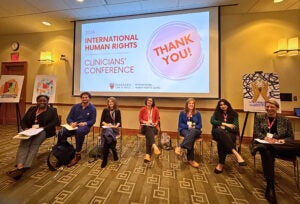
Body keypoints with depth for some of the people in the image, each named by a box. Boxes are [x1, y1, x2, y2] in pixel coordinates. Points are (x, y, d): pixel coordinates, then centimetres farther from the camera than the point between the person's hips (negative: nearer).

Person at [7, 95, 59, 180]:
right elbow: (23, 120, 16)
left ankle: (25, 167, -40)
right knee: (23, 143, -26)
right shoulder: (32, 109, 19)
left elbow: (55, 122, -7)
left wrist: (43, 128, -19)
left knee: (34, 145, -30)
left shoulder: (52, 110, 5)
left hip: (44, 131, -4)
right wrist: (25, 128, -5)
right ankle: (19, 166, -42)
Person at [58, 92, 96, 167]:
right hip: (73, 126, 4)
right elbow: (68, 118, 8)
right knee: (61, 132, -26)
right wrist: (71, 123, -14)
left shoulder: (92, 108, 1)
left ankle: (77, 155, -27)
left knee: (79, 132, -39)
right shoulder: (75, 106, 13)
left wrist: (85, 123, -23)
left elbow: (92, 121, -4)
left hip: (84, 126, -4)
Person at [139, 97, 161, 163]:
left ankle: (147, 154, -40)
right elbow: (140, 119, 5)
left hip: (153, 127, 0)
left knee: (148, 134, -33)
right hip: (145, 127, 0)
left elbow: (158, 119, 9)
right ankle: (154, 146, -57)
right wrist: (145, 122, -12)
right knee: (149, 129, -37)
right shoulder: (142, 109, 5)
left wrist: (155, 123, -11)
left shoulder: (156, 109, 7)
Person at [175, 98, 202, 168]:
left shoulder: (197, 113, 8)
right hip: (184, 130, -1)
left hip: (195, 131, 1)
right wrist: (188, 126, -14)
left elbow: (200, 125, 6)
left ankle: (180, 147, -46)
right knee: (191, 137, -37)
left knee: (192, 132, -39)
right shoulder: (182, 113, 5)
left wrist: (193, 127, -15)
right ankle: (191, 160, -35)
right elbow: (180, 124, 3)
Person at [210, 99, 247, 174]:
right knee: (221, 132, -39)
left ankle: (221, 163, -31)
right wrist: (224, 124, -14)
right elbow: (212, 121, -7)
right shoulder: (216, 113, 14)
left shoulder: (234, 114, 11)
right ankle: (236, 153, -48)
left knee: (222, 141, -36)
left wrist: (224, 127, -12)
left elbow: (235, 127, 0)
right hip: (218, 132, 0)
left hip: (230, 133, 0)